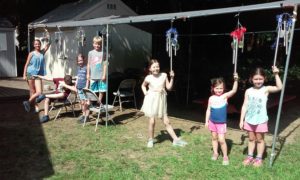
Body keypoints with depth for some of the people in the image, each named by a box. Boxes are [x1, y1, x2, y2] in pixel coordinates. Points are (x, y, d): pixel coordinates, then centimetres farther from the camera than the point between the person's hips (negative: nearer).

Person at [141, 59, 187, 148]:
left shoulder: (164, 75, -1)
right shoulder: (148, 78, -4)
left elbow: (169, 87, 0)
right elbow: (143, 85, 17)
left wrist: (172, 78, -7)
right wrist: (145, 92, 1)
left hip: (161, 100, 2)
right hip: (151, 100, -1)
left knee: (167, 122, 6)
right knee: (152, 121, 2)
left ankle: (176, 140, 13)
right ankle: (150, 140, 21)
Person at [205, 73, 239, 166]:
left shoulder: (225, 96, -10)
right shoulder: (211, 98, -4)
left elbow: (234, 90, -24)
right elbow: (208, 110, 3)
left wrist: (235, 80, -36)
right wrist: (206, 121, 3)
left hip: (221, 123, -3)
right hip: (212, 122, 3)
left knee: (221, 140, -5)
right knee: (214, 138, 15)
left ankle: (225, 156, 13)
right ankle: (215, 153, 32)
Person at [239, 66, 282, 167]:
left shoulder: (266, 89, -6)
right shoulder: (248, 91, -1)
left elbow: (279, 87, -22)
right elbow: (245, 106, 1)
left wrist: (276, 74, -26)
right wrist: (241, 120, 1)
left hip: (261, 120, -2)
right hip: (249, 120, 3)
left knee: (260, 139, 11)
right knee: (251, 139, 16)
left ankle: (259, 158, 26)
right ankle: (250, 156, 30)